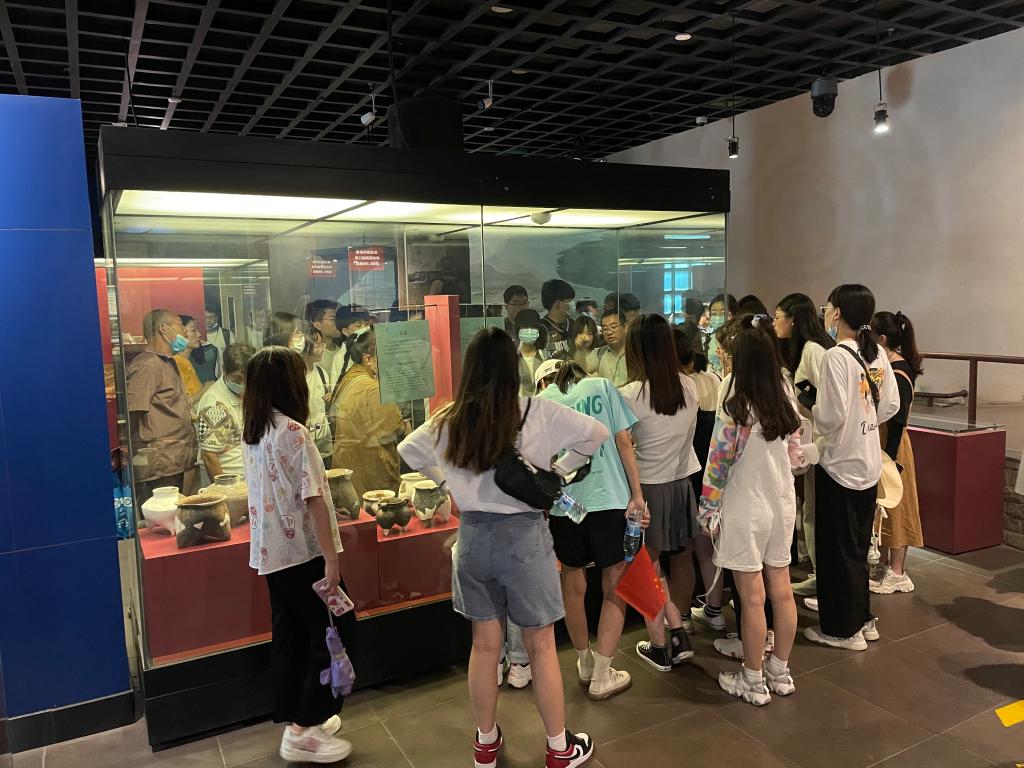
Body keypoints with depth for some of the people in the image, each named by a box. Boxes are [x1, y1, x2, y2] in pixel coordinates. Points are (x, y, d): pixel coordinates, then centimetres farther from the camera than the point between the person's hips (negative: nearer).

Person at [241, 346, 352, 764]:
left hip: (270, 552, 8)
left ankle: (297, 720, 28)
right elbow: (313, 498, -21)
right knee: (333, 632, 3)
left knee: (289, 635, 16)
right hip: (303, 552, -8)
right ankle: (303, 731, 8)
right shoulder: (293, 432, -18)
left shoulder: (251, 433, 7)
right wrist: (331, 556, -19)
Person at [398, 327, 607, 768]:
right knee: (541, 646, 11)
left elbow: (409, 451, 15)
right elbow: (596, 434, -6)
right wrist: (556, 471, 2)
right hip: (523, 533, -3)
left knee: (484, 644, 17)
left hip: (472, 534, 3)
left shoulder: (449, 420, -1)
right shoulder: (536, 412, -11)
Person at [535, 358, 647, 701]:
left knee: (573, 586, 18)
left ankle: (586, 663, 35)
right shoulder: (602, 386, 7)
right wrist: (637, 495, 2)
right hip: (609, 499, -1)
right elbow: (624, 442, 1)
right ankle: (602, 677, 13)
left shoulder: (541, 401, 8)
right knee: (615, 588, 10)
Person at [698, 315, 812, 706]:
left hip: (746, 506, -6)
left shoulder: (736, 400, -18)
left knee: (753, 597, 4)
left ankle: (753, 681, 19)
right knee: (781, 590, 15)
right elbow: (795, 454, 9)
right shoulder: (786, 393, 1)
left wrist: (708, 509, -7)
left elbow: (720, 460, -15)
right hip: (782, 502, 7)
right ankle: (780, 672, 31)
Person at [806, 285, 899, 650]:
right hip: (869, 463, 8)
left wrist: (808, 410, -3)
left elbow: (833, 416, -22)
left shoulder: (836, 356, -19)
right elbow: (891, 406, 9)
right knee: (858, 544, 20)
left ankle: (843, 628, 19)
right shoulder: (878, 352, 4)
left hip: (839, 464, -8)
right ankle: (862, 619, 33)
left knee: (837, 547, 7)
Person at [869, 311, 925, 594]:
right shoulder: (887, 366, 5)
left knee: (892, 507, 2)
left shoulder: (898, 376, -20)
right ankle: (885, 565, 28)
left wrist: (889, 459, -19)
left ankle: (897, 574, 14)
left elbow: (897, 422, -20)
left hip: (890, 446, -9)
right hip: (878, 442, 9)